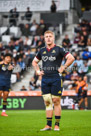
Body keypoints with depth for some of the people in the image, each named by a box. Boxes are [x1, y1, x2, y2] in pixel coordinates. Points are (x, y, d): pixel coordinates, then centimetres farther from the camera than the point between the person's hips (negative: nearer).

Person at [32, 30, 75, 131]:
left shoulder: (59, 49, -1)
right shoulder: (42, 51, 13)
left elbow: (71, 58, -6)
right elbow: (34, 62, 28)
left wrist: (63, 68, -8)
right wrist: (38, 71, 14)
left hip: (56, 78, -5)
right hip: (45, 79, 5)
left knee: (56, 102, -4)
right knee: (47, 102, 5)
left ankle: (57, 125, 1)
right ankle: (48, 125, 9)